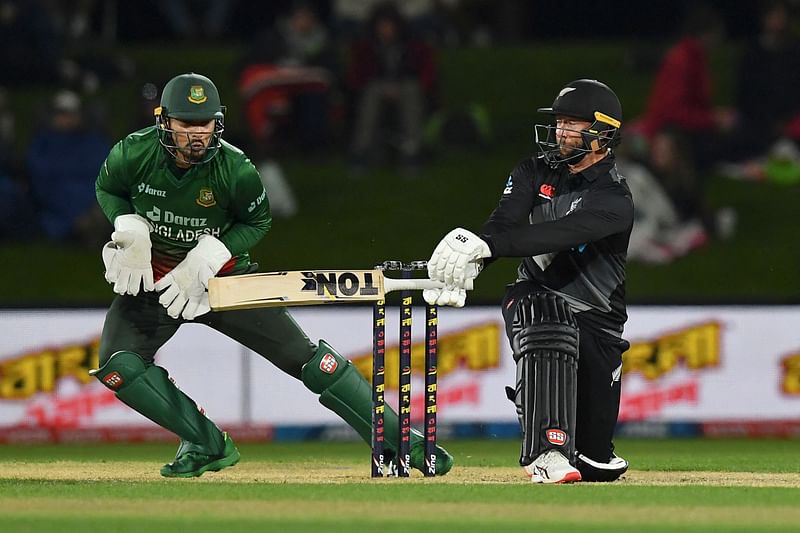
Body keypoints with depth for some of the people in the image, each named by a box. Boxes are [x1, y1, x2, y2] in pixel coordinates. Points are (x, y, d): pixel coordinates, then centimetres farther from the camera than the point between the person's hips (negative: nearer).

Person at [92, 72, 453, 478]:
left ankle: (398, 440, -1)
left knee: (304, 355, -8)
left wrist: (210, 254, -18)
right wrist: (129, 227, -17)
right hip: (152, 277, 1)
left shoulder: (235, 169, -22)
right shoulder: (134, 154, -20)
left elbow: (258, 221, -3)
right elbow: (108, 189, 3)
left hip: (222, 274, -1)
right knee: (118, 365, -21)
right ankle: (206, 444, -4)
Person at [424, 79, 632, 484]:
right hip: (532, 299, 2)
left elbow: (560, 234, -34)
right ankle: (546, 452, -38)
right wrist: (462, 266, -35)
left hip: (595, 318, -2)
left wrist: (486, 245, -47)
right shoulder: (537, 173, 3)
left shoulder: (615, 200, -15)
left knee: (598, 465, -8)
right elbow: (502, 224, -14)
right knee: (543, 313, -39)